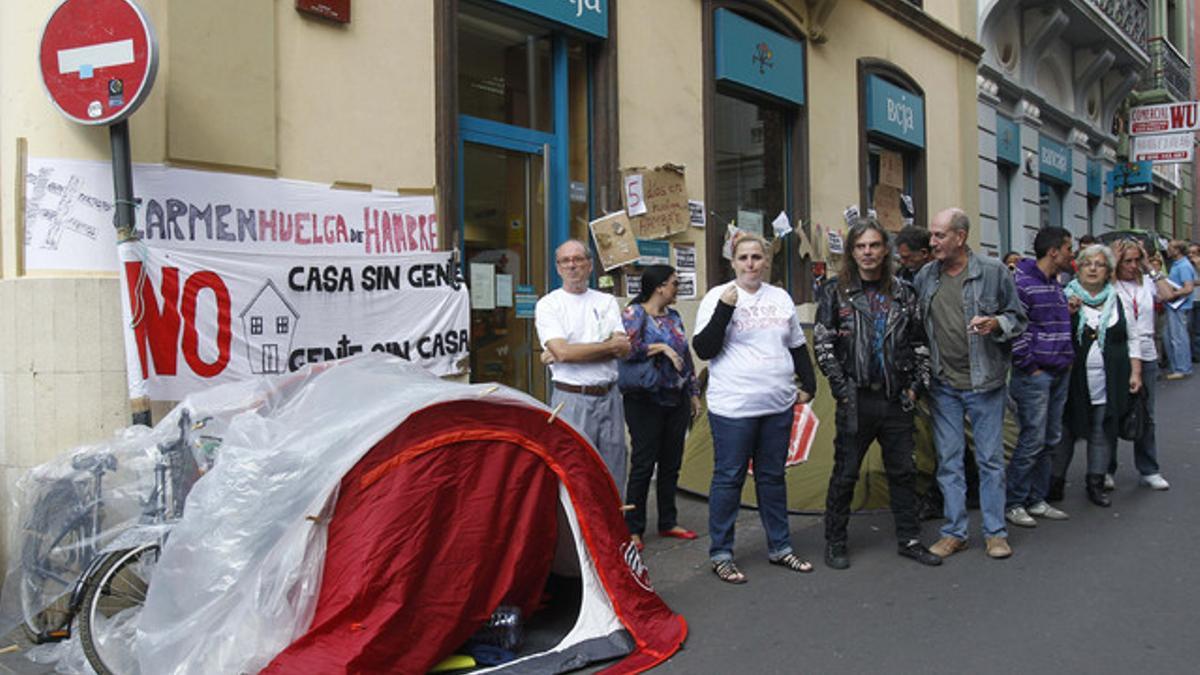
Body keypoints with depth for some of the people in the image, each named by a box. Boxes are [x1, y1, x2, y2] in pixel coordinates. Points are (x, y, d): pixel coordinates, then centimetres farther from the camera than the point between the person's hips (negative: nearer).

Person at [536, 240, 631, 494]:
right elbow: (562, 351, -14)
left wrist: (563, 354, -11)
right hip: (571, 398, -4)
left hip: (609, 396, 4)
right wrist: (610, 345, -6)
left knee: (613, 472, 10)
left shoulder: (607, 302, 9)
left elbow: (623, 350, -4)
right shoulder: (548, 304, 0)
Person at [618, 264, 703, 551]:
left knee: (671, 463, 11)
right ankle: (633, 528, 7)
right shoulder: (634, 313, -6)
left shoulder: (673, 316, 14)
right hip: (646, 401, -7)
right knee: (643, 463, -3)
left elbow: (686, 357, 18)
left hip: (676, 399, 7)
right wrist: (662, 347, -18)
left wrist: (694, 393, 17)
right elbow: (627, 347, -21)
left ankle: (668, 522, 23)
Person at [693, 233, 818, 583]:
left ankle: (780, 548, 27)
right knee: (728, 479, 2)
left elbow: (798, 346, 20)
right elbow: (703, 349, -11)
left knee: (773, 477, 15)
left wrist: (809, 384, 12)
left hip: (778, 405, 5)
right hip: (733, 408, -5)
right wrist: (724, 309, -20)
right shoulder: (718, 296, -4)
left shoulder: (780, 297, 11)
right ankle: (721, 554, 13)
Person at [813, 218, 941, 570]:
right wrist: (842, 388, -10)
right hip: (856, 399, -3)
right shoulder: (836, 291, -1)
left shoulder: (902, 292, 9)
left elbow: (919, 342, 12)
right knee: (845, 473, 3)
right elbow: (822, 344, -6)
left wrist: (916, 385, 4)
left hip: (896, 398, 4)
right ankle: (835, 543, 16)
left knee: (902, 471, 12)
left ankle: (909, 539, 25)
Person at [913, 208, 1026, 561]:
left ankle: (995, 532, 19)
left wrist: (996, 324, -18)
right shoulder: (924, 277, 4)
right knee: (948, 459, 8)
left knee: (990, 458, 6)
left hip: (984, 381, -3)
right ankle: (954, 532, 19)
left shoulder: (992, 271, -4)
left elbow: (1018, 317, 2)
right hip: (943, 384, 3)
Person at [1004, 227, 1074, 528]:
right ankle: (1012, 503, 5)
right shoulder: (1023, 284, -14)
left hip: (1059, 373, 9)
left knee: (1050, 440, 13)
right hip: (1035, 375, -9)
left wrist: (1067, 359, 15)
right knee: (1032, 440, -7)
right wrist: (1030, 366, -16)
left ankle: (1036, 500, 23)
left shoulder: (1056, 284, 15)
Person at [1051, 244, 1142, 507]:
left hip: (1110, 382, 3)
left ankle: (1096, 483, 19)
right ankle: (1055, 481, 14)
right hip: (1074, 380, -3)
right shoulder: (1066, 298, 0)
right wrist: (1067, 314, -17)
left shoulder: (1118, 301, 9)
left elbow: (1132, 338, 13)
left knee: (1103, 431, 7)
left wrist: (1135, 372, 7)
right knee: (1065, 429, 2)